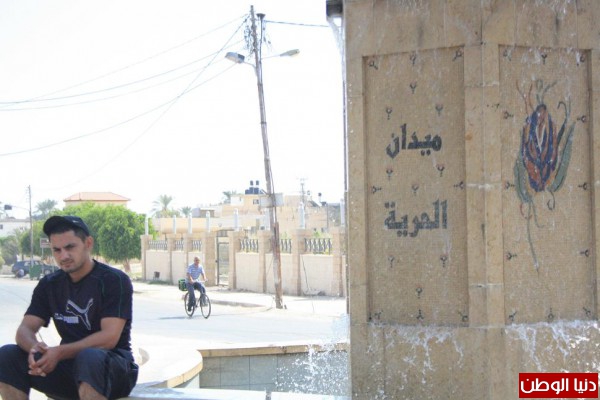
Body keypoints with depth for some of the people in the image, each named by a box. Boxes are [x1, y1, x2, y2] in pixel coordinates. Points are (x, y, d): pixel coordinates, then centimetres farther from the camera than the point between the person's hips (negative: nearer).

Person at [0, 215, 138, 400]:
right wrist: (34, 347, -25)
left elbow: (109, 337, -18)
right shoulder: (49, 285, 10)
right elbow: (25, 328, 2)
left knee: (89, 358, -40)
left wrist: (60, 352, -29)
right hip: (68, 366, 5)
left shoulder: (115, 281, -7)